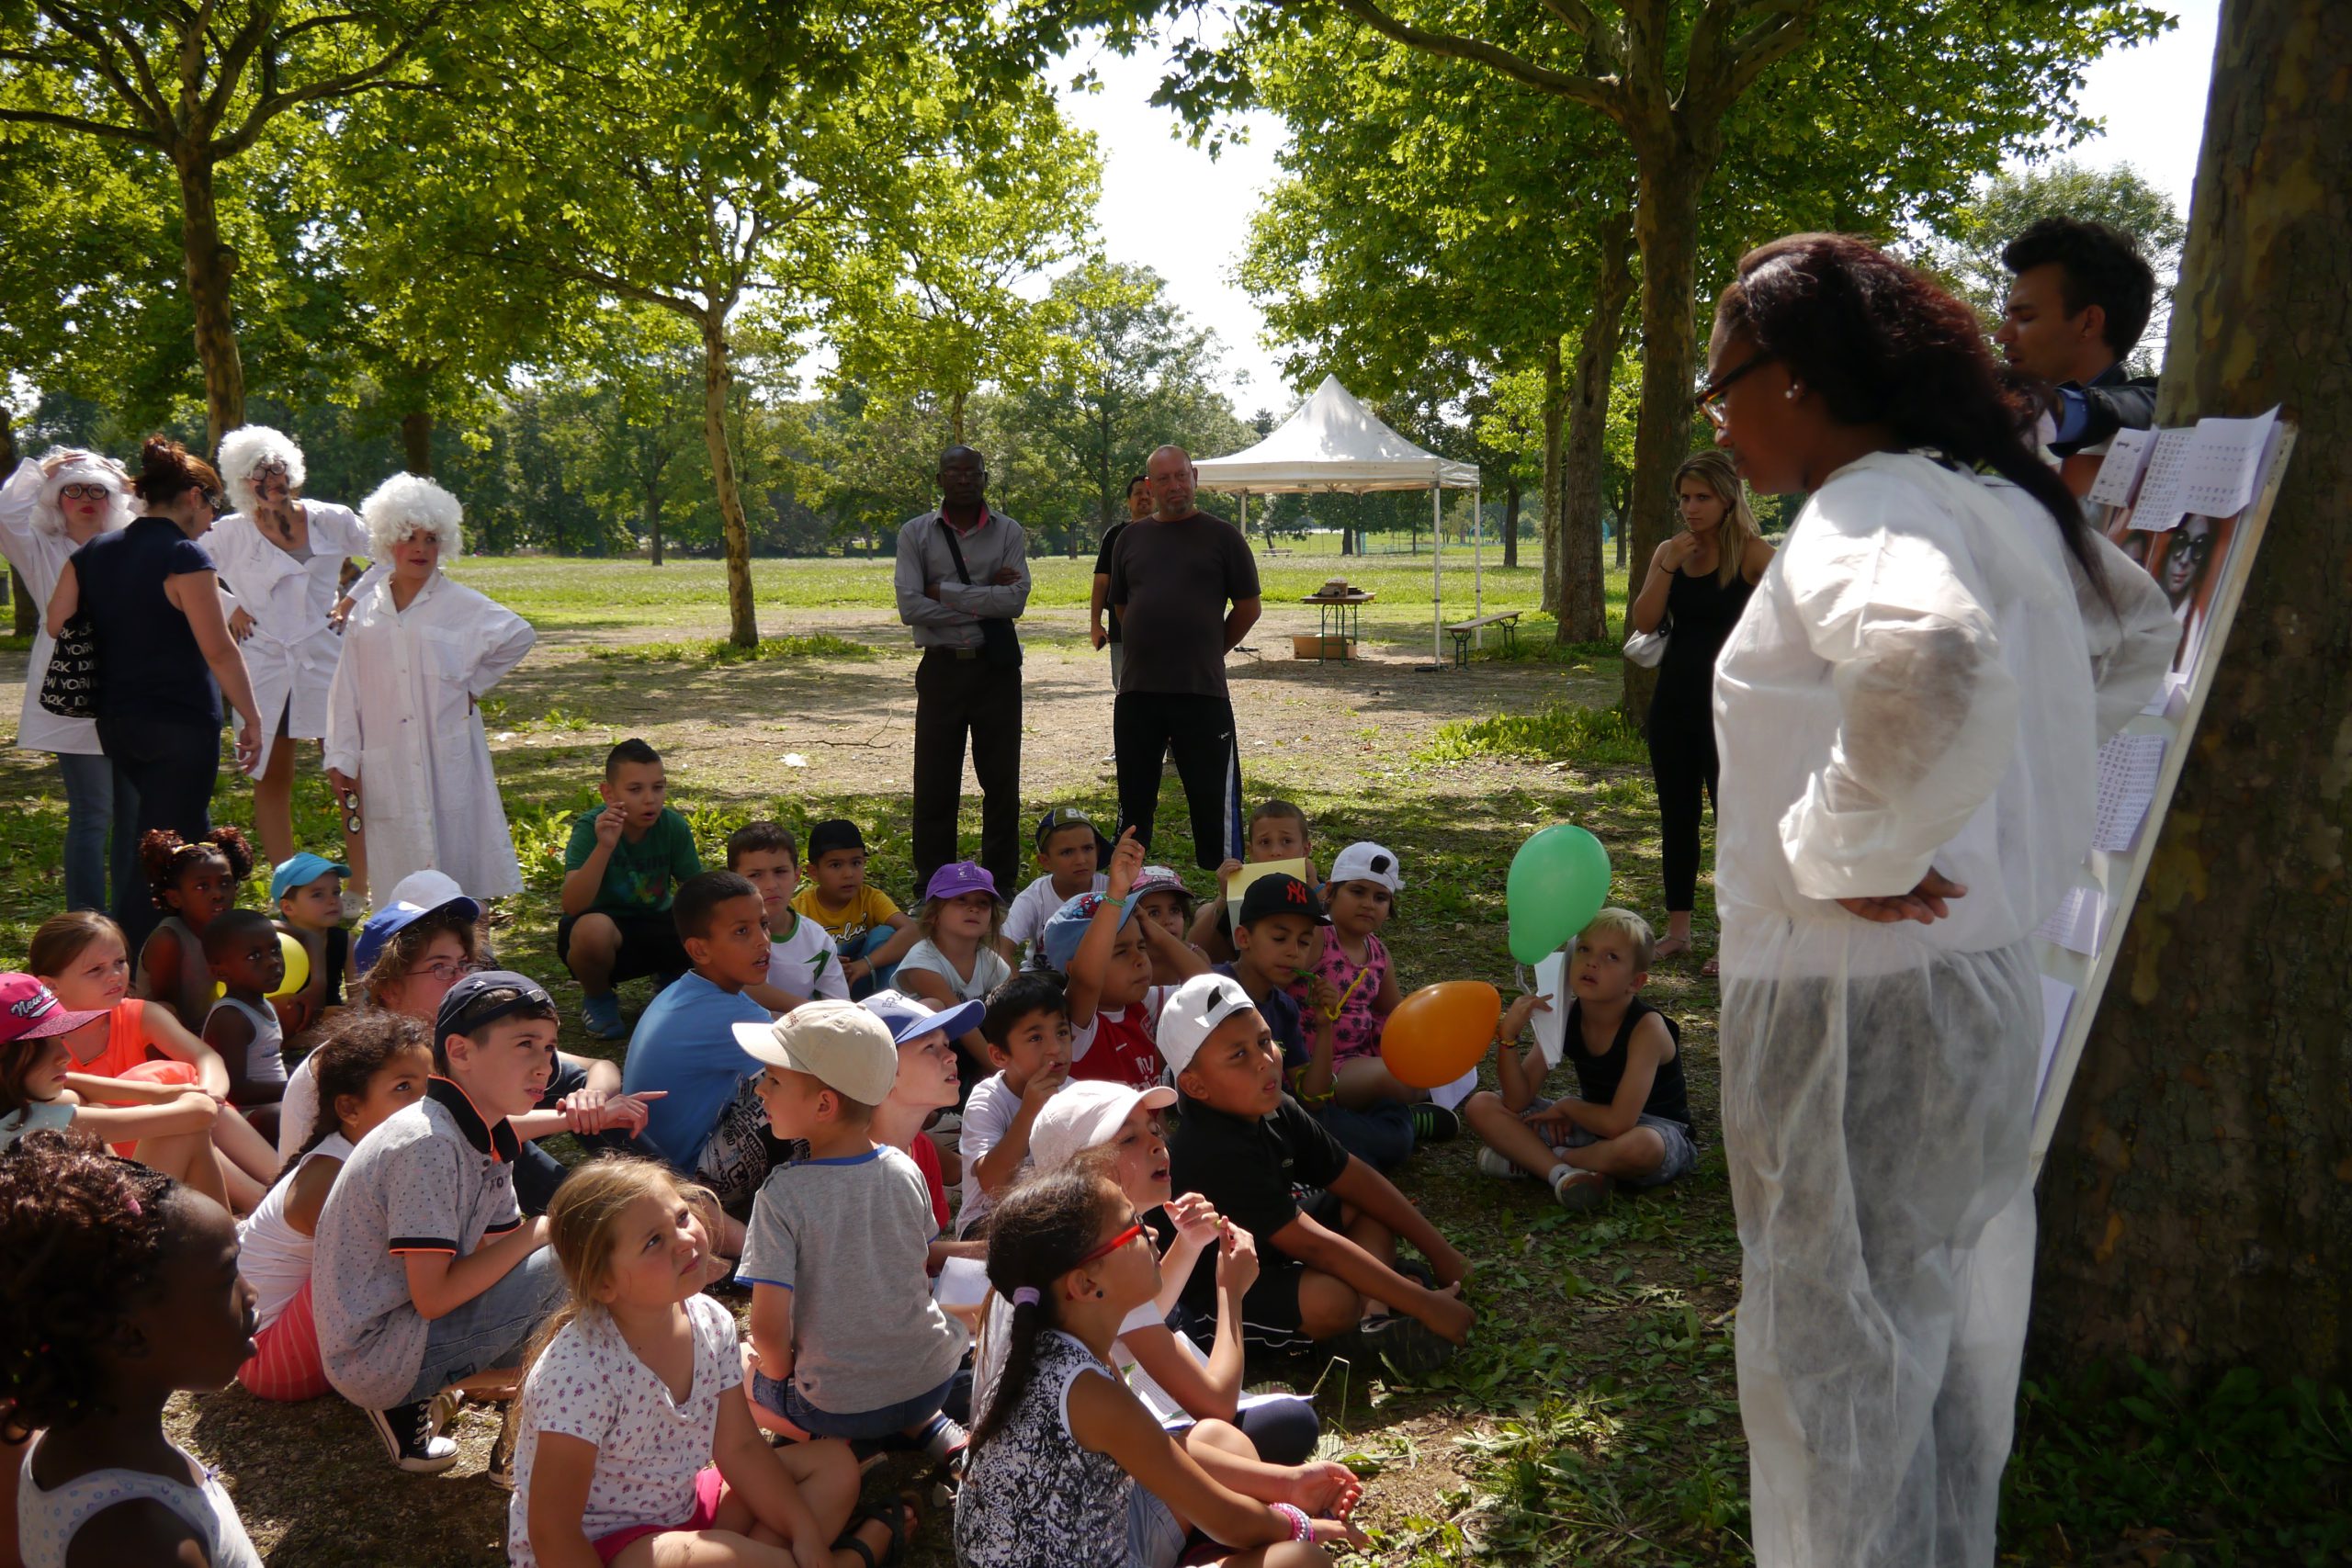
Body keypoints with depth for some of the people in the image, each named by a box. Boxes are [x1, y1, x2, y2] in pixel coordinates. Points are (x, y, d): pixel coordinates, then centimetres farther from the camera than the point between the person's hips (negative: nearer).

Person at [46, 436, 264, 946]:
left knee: (187, 835, 22)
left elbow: (56, 626, 7)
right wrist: (251, 720, -10)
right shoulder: (184, 556, -13)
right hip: (181, 725, -7)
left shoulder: (92, 553, 8)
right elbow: (219, 651, -16)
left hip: (115, 723, 7)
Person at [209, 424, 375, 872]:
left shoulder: (333, 521, 3)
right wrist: (231, 610, 1)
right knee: (270, 781, 4)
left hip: (328, 662, 0)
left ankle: (360, 886, 4)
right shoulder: (230, 533, 1)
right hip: (264, 665, 1)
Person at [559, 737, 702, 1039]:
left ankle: (670, 978, 14)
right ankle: (597, 998, -3)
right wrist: (604, 846, -47)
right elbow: (572, 905, -35)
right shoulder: (590, 827, -23)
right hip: (601, 930, -3)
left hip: (653, 927, 4)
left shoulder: (674, 827, -12)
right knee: (594, 929, -39)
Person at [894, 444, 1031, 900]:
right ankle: (931, 884, 12)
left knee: (1002, 779, 6)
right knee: (934, 781, 2)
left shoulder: (1008, 532, 4)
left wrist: (946, 593, -11)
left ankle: (1001, 880, 17)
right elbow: (910, 606, -9)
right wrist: (984, 599, -10)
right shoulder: (915, 533, 3)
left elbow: (1016, 600, -10)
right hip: (942, 668, 0)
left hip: (996, 668, 1)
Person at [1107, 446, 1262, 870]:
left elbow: (1248, 608, 4)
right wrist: (1153, 649, 14)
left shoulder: (1222, 536, 1)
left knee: (1213, 795, -1)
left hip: (1203, 691, -4)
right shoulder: (1132, 539, 11)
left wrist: (1209, 653, 8)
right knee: (1134, 796, 12)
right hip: (1137, 691, 4)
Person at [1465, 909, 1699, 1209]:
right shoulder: (1564, 1016, -8)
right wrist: (1508, 1035, -24)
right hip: (1593, 1124, 5)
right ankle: (1561, 1173, -27)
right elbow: (1517, 1102, -10)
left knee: (1642, 1146, -43)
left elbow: (1619, 1123, -32)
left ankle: (1531, 1159, -18)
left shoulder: (1646, 1027, -24)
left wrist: (1566, 1106, -14)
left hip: (1658, 1131, -5)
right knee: (1480, 1106, -7)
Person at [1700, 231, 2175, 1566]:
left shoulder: (1865, 512, -18)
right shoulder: (2002, 505, 9)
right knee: (1943, 1367, 22)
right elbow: (2133, 644, 28)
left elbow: (1936, 666, -41)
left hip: (1861, 1009, -9)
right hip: (1987, 988, 9)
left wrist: (1845, 852, -26)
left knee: (1835, 1380, 4)